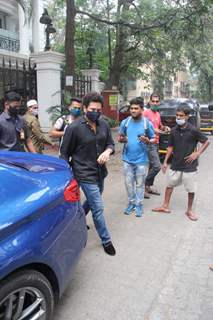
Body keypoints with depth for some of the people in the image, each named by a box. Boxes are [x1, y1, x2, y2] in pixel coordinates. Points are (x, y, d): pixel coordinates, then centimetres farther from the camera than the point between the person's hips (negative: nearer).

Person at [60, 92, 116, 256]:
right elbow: (65, 153, -7)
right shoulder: (74, 127, -15)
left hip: (100, 172, 7)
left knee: (92, 202, 25)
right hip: (85, 174, -6)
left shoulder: (104, 124, -1)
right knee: (98, 208, -3)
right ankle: (106, 240, 17)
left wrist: (107, 151, -14)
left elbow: (110, 143, 10)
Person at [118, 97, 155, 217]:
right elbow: (120, 137, 10)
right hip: (127, 159, 2)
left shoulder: (147, 124, -5)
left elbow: (153, 139, 2)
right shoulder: (125, 122, 0)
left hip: (142, 160, -2)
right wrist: (122, 139, -15)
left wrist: (147, 141, -21)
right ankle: (131, 202, 29)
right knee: (129, 183, 11)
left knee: (140, 184, 8)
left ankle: (139, 205, 23)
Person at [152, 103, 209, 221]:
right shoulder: (174, 130, 0)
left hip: (189, 166, -4)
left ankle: (189, 210, 25)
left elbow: (206, 142, -2)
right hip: (175, 165, 4)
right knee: (169, 185, 14)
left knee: (191, 189, 6)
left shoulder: (193, 130, -12)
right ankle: (165, 206, 30)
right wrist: (165, 162, 6)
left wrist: (197, 153, -11)